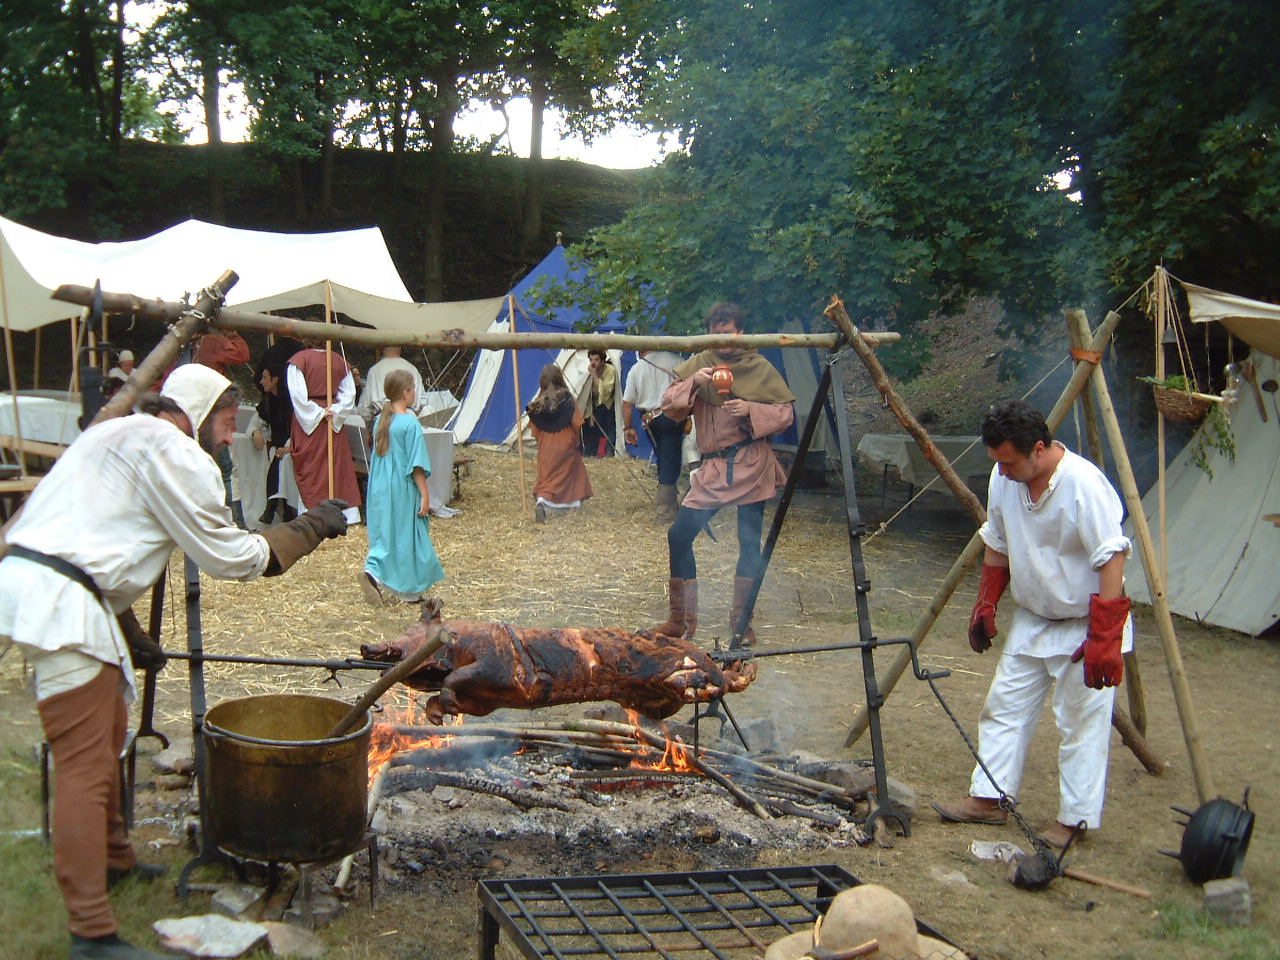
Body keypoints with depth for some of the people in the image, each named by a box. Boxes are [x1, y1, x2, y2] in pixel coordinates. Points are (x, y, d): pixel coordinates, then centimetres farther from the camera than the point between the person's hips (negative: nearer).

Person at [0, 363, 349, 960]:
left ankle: (113, 861, 41)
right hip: (60, 604, -10)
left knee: (106, 734, 24)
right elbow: (228, 556, -4)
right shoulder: (173, 452, -6)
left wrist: (129, 633, 26)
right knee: (86, 769, -10)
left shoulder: (117, 435, 24)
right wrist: (310, 528, 7)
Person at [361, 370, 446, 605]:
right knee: (407, 537, 3)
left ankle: (374, 570, -2)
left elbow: (377, 458, 13)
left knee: (385, 534, 14)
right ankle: (410, 590, 9)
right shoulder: (410, 424, -15)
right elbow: (416, 465, -16)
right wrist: (425, 495, -11)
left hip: (380, 490, 6)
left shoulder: (380, 421, 6)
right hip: (404, 490, -6)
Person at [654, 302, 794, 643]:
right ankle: (682, 618, 7)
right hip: (712, 466, 2)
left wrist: (750, 410, -15)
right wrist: (693, 383, -17)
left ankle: (741, 621, 11)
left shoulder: (760, 368, 4)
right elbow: (670, 407, 0)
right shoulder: (698, 364, 9)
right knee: (679, 535, -5)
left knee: (750, 541, -2)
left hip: (751, 464, -2)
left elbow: (786, 413, 1)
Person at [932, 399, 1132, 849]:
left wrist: (1104, 638, -28)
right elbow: (996, 545, 11)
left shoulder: (1084, 485, -26)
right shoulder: (1003, 478, -4)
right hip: (1031, 621, 7)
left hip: (1084, 625, -7)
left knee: (1081, 723, -1)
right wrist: (985, 605, 12)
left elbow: (1112, 559, -26)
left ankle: (1074, 819, 10)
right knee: (1004, 707, 9)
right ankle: (989, 798, 18)